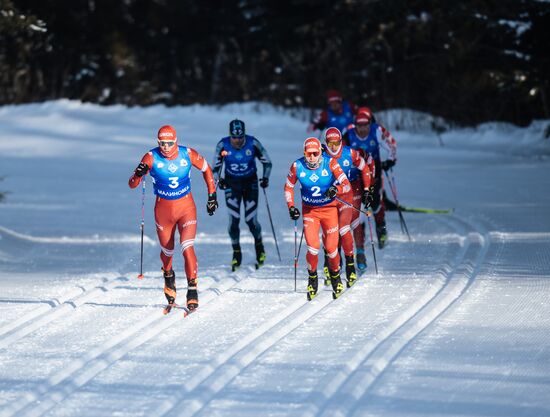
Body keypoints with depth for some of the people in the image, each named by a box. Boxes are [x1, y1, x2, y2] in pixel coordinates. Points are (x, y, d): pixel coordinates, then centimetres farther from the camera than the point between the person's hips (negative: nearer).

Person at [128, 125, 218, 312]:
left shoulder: (188, 154, -13)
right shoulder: (152, 157, -16)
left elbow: (206, 169, 7)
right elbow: (132, 184, -17)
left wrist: (212, 194, 6)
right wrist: (139, 174, -40)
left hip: (186, 207, -1)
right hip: (163, 209, 1)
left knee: (187, 247, -17)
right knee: (167, 250, 14)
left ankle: (192, 289, -8)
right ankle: (168, 275, 47)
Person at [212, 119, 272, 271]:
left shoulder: (253, 143, -17)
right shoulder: (223, 145, -14)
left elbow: (267, 162, -3)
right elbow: (216, 167, 1)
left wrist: (265, 178, -15)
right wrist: (219, 180, -13)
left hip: (250, 184, -1)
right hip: (232, 184, 1)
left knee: (251, 220, -4)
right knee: (234, 220, -10)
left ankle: (259, 247, 24)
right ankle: (236, 254, 7)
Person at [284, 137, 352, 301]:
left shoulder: (330, 163, -17)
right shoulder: (297, 166, -12)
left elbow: (347, 185, -17)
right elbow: (288, 187, 5)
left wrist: (336, 189, -37)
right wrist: (291, 207, -5)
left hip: (329, 210, 0)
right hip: (309, 211, 0)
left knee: (331, 248, -1)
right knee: (313, 247, -15)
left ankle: (335, 276, 29)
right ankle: (312, 279, 10)